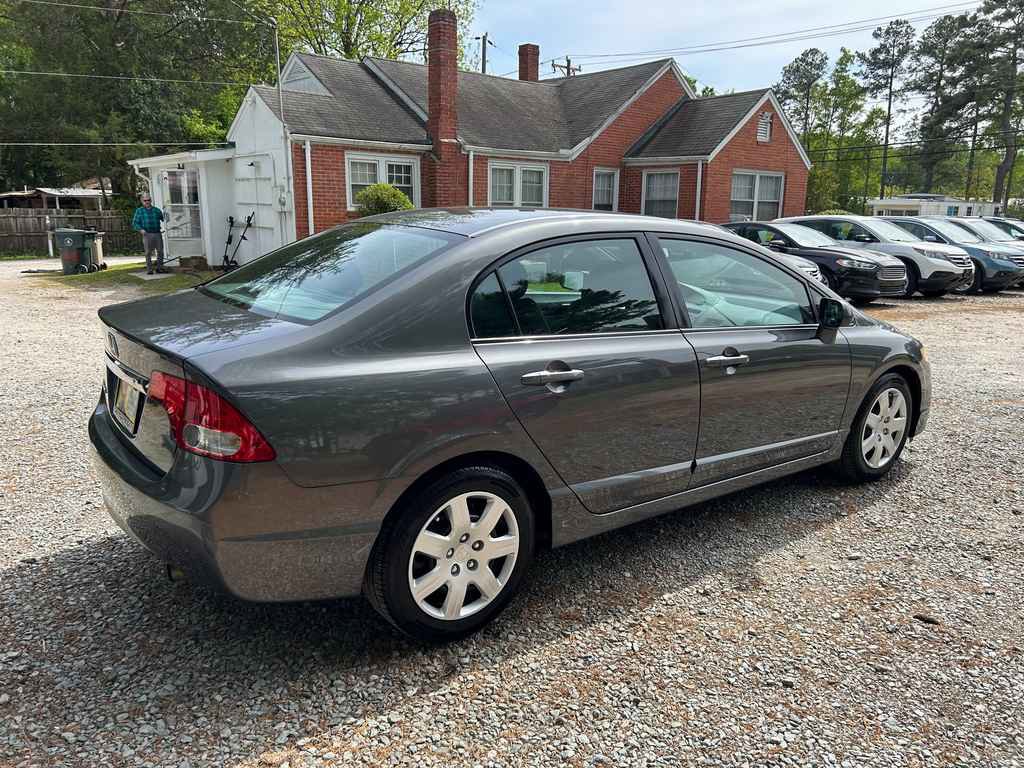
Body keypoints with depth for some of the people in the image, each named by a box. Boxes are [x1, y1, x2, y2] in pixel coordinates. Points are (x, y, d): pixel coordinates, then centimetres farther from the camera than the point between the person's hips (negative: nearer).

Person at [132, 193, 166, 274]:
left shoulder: (156, 210, 13)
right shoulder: (139, 211, 9)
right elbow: (135, 223, 5)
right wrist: (141, 229, -11)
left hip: (157, 234, 2)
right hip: (147, 234, -2)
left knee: (160, 251, 1)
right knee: (148, 253, -1)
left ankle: (160, 268, 11)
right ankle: (149, 269, 4)